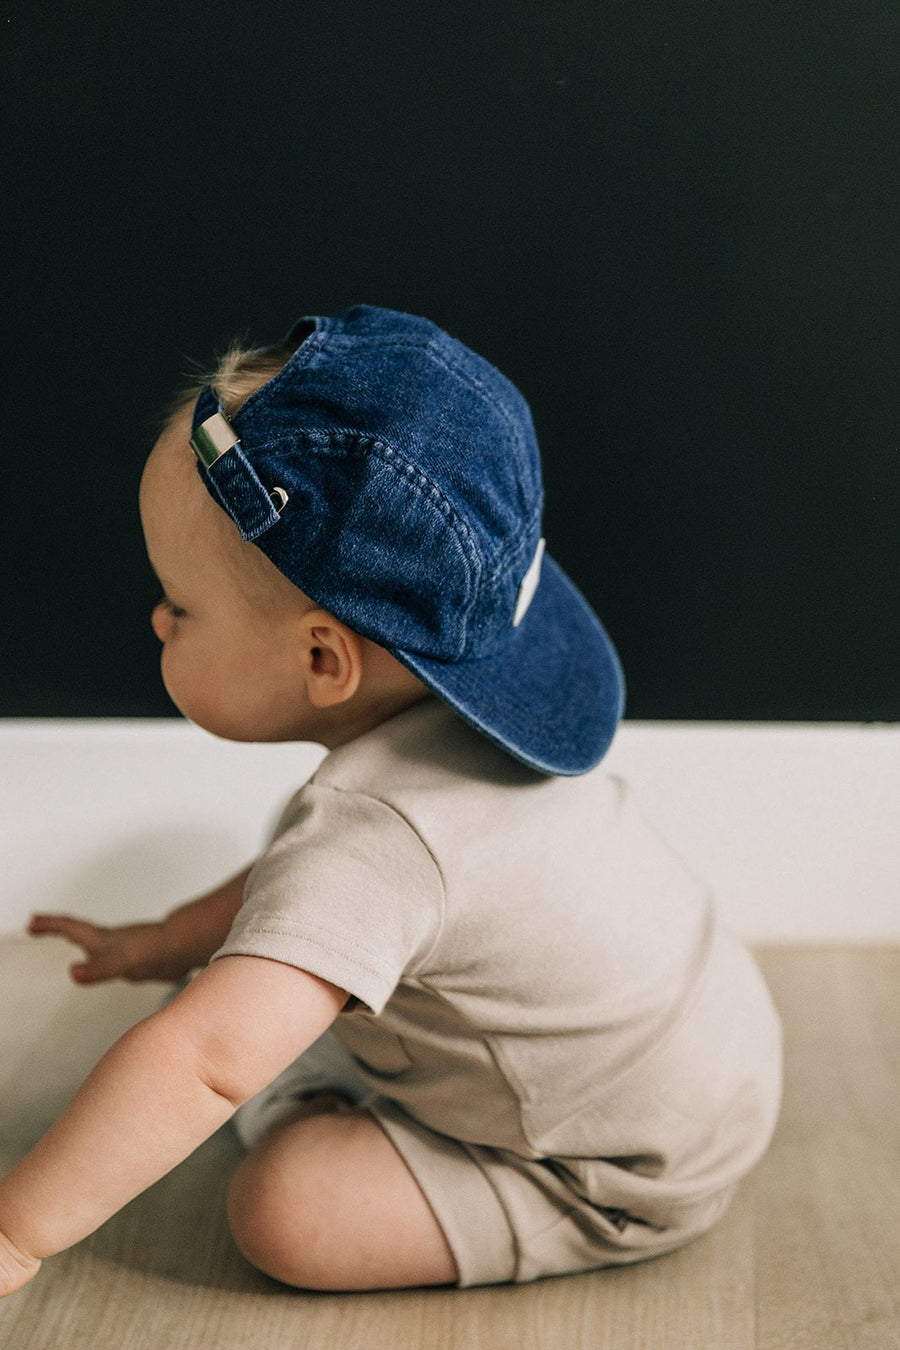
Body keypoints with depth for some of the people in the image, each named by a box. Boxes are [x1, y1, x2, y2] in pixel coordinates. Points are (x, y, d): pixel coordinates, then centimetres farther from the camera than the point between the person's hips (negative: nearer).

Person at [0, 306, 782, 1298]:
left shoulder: (371, 835, -37)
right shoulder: (448, 717, -6)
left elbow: (207, 1060, -45)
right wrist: (169, 943, 16)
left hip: (635, 1181, -9)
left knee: (281, 1206, -18)